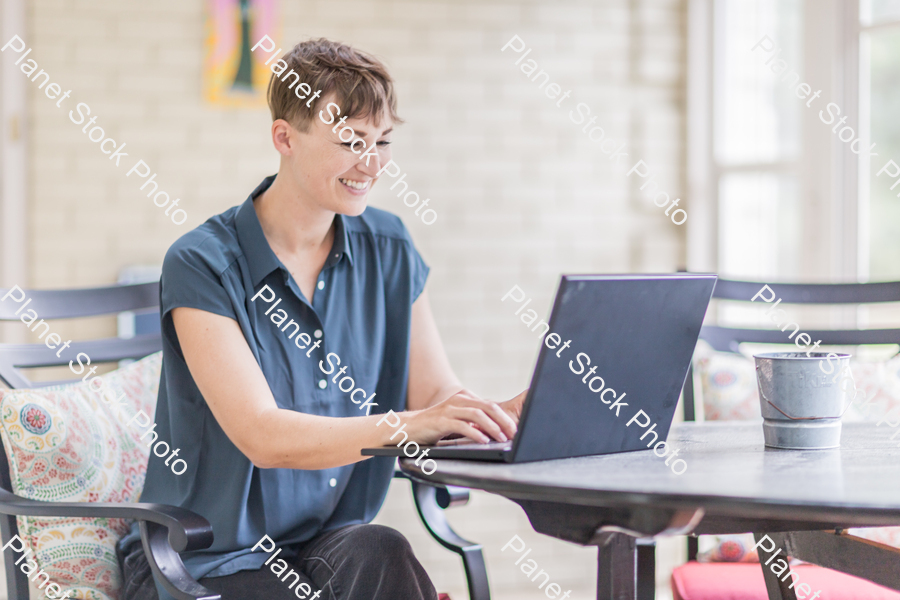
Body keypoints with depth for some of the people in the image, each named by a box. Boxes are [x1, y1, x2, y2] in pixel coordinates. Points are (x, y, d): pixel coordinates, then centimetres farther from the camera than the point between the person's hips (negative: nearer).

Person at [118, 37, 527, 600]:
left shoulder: (387, 250, 5)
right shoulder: (203, 266, -14)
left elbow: (438, 397, 1)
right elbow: (261, 436, -24)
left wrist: (527, 408, -21)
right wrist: (406, 426, -39)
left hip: (330, 542, 5)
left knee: (378, 553, -30)